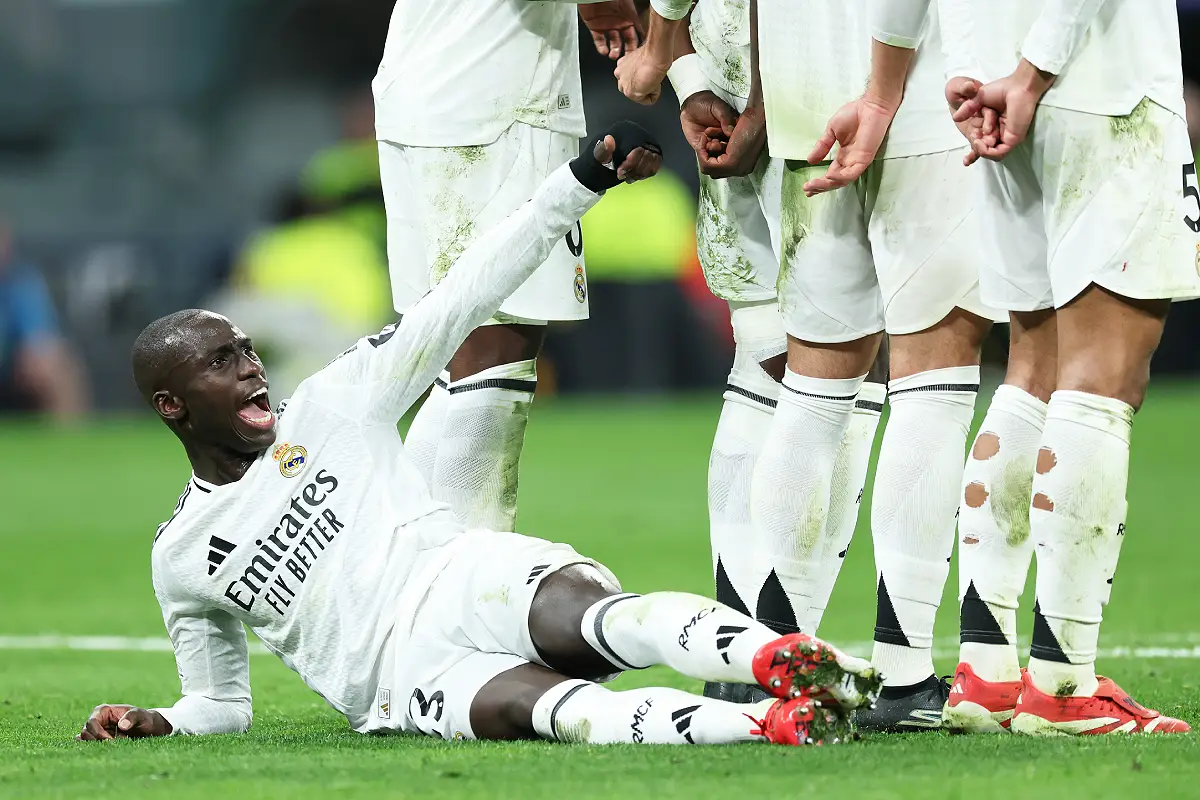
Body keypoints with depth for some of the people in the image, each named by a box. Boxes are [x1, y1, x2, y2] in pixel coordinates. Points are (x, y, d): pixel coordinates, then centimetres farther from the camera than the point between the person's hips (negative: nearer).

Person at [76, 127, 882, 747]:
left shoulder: (331, 405, 17)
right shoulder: (181, 560, 20)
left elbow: (459, 304, 12)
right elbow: (221, 704, 29)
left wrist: (585, 179, 4)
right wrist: (156, 723, 5)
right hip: (403, 680, -1)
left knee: (589, 614, -36)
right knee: (540, 706, -36)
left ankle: (785, 660, -63)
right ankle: (766, 724, -61)